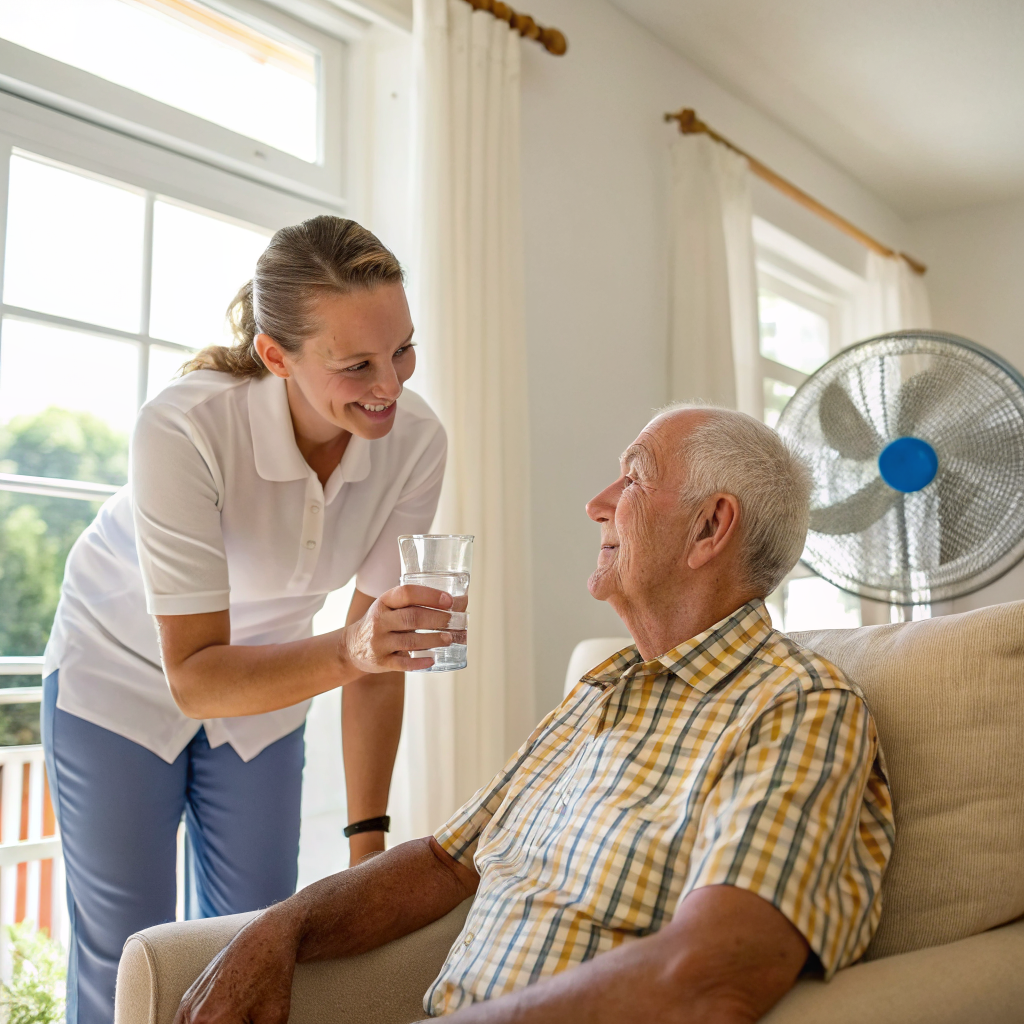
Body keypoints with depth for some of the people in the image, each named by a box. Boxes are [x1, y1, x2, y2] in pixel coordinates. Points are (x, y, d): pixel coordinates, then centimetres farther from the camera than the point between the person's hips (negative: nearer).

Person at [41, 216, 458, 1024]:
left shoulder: (416, 441, -24)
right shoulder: (184, 430, -34)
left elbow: (378, 650, -15)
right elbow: (195, 677, -32)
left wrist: (369, 838, -14)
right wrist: (345, 652, -49)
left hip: (266, 689, 3)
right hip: (129, 678, -3)